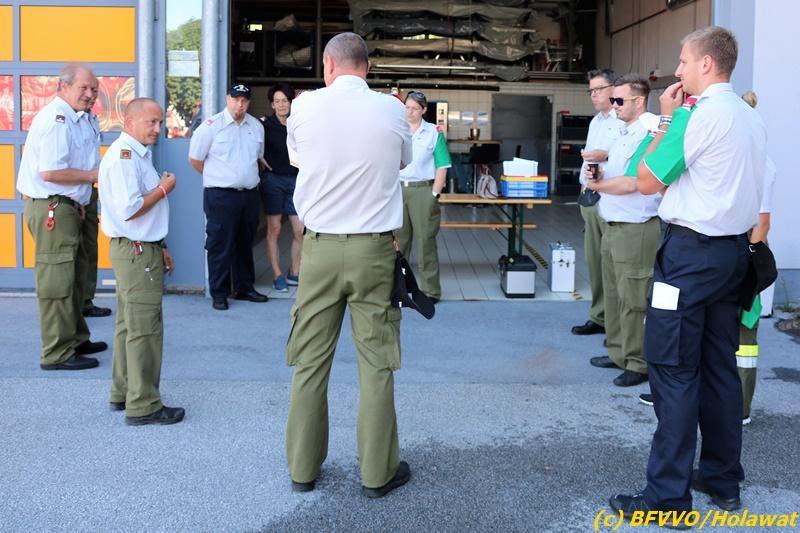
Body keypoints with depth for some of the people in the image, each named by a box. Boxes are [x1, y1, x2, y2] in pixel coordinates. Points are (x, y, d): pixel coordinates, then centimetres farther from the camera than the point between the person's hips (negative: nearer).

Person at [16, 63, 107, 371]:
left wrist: (76, 202, 16)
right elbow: (49, 172, -23)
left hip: (63, 207, 11)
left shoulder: (70, 118, 17)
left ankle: (75, 340, 29)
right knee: (57, 281, -6)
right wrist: (93, 175, -14)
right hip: (52, 210, -11)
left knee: (72, 277, 18)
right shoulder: (56, 119, -16)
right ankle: (57, 354, 0)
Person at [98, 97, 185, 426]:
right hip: (136, 251, -11)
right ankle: (143, 406, 0)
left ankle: (123, 393, 27)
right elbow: (129, 210, -25)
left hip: (141, 249, 11)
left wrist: (159, 248, 22)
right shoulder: (124, 155, -17)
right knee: (144, 329, -6)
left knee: (129, 324, 16)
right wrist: (164, 189, -13)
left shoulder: (137, 153, 17)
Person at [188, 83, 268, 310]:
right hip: (220, 196, -5)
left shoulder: (256, 126, 10)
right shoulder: (212, 125, -7)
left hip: (249, 195, 6)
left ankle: (244, 288, 25)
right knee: (220, 246, -2)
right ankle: (219, 294, 6)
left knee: (245, 244, 14)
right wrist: (217, 177, 7)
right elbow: (195, 159, -1)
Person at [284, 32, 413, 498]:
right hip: (374, 249, -1)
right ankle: (378, 472, 14)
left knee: (310, 361, 9)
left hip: (320, 248, 1)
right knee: (376, 364, 6)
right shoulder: (391, 110, -2)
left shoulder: (305, 107, -2)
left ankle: (303, 468, 19)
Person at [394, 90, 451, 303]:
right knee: (398, 239, 8)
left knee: (425, 240, -1)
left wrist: (435, 195, -8)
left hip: (422, 190, -3)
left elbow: (442, 167, -1)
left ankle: (431, 290, 6)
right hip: (397, 189, 3)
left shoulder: (434, 133, 1)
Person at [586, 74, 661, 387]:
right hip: (613, 226, 10)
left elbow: (629, 183, -23)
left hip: (636, 229, -10)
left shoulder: (648, 134, -16)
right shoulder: (624, 133, 14)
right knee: (613, 295, 17)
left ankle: (638, 364, 7)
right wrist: (596, 175, 0)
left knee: (633, 300, -3)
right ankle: (619, 353, 29)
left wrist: (596, 184, -6)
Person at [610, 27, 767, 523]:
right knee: (720, 365, 14)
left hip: (691, 251, -9)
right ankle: (723, 479, 22)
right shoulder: (751, 117, 12)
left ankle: (668, 494, 0)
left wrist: (667, 118, -2)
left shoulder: (697, 113, -15)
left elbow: (648, 181, -9)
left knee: (673, 369, -4)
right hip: (734, 249, 9)